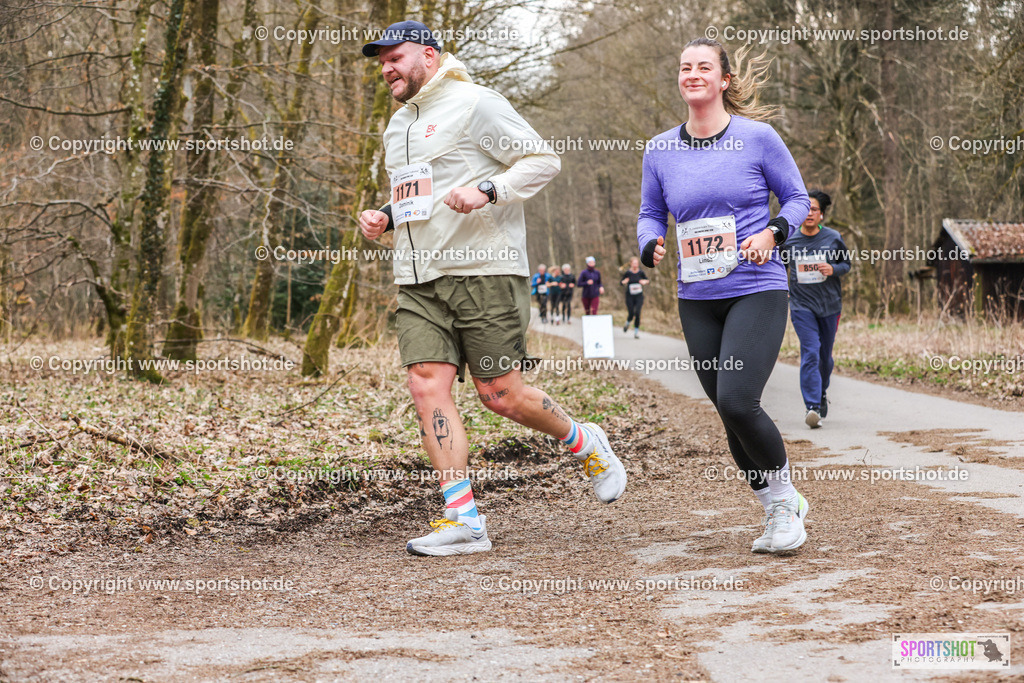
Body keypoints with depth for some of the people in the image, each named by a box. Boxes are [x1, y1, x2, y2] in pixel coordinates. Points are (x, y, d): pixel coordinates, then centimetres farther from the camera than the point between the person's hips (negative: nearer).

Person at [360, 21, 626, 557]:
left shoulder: (474, 104, -4)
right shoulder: (397, 125, 22)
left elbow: (543, 159, -7)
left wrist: (487, 191, -20)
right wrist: (384, 219, 12)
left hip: (484, 271, -7)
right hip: (418, 281, 7)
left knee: (500, 395, -5)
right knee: (427, 388, -8)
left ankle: (585, 444, 23)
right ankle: (462, 520, -8)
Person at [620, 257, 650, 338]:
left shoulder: (641, 273, 0)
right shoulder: (628, 273, -4)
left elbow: (648, 281, 11)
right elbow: (622, 283, 3)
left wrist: (645, 282, -12)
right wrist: (624, 282, -20)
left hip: (639, 297, 1)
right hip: (630, 297, -1)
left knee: (637, 313, -14)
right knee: (631, 314, -3)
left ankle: (636, 331, -3)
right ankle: (627, 323, 32)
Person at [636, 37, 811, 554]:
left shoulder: (757, 137, -3)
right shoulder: (660, 150, 6)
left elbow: (796, 198, 6)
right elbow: (650, 214, 16)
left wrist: (772, 233, -13)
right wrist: (653, 247, -5)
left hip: (757, 290, -4)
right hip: (697, 300, 4)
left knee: (737, 402, -19)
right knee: (730, 414, 5)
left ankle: (784, 495, 6)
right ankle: (779, 511, 24)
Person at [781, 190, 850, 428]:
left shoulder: (833, 238, -1)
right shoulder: (789, 240, -1)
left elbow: (846, 264, 10)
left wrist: (833, 269, -12)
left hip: (829, 305, 2)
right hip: (801, 306, -2)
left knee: (825, 355, 12)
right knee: (810, 353, -16)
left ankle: (822, 393, 40)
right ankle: (812, 407, -20)